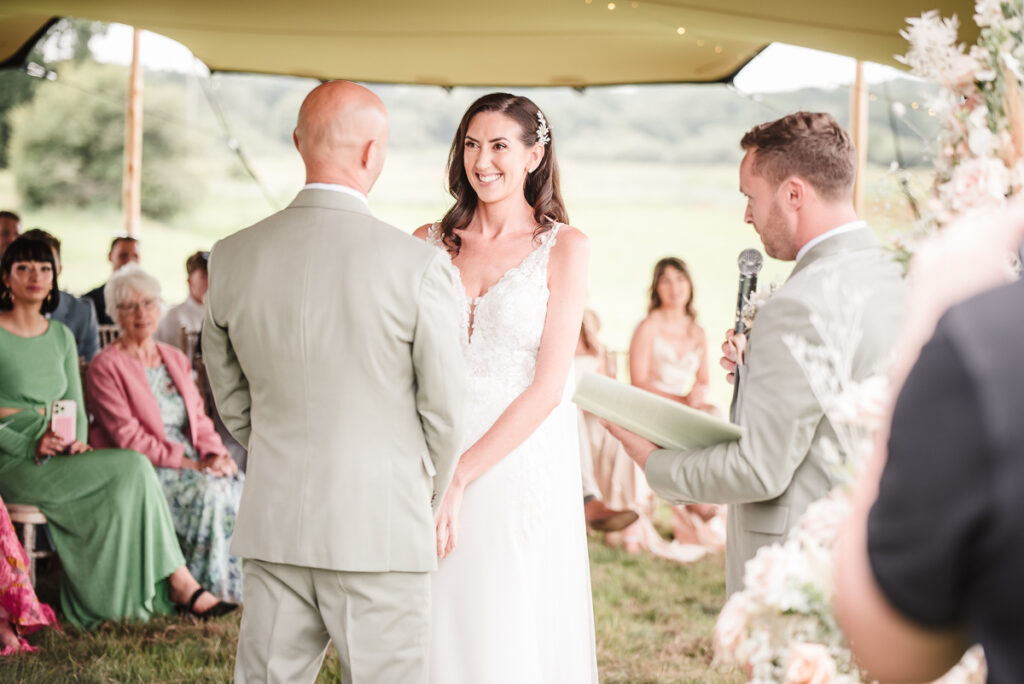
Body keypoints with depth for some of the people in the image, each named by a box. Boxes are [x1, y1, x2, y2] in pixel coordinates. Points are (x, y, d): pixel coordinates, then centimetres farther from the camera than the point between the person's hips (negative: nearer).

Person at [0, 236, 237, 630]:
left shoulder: (61, 336, 16)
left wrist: (76, 442, -4)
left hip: (57, 457, 6)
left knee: (122, 490, -24)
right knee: (132, 468, -23)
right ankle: (178, 585, -19)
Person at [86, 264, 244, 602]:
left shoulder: (175, 359, 18)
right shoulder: (105, 367, -4)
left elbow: (199, 419, 15)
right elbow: (129, 438, -13)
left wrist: (215, 454, -7)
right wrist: (190, 464, -19)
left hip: (191, 459, 6)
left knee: (239, 483, -22)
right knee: (209, 492, -30)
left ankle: (239, 585, -15)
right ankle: (209, 590, -19)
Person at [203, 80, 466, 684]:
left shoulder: (232, 258, -1)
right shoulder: (420, 266, -13)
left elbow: (231, 400, 11)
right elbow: (443, 411, -5)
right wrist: (427, 498, 13)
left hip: (272, 525, 4)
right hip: (381, 531, -4)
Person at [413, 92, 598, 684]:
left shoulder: (564, 248, -1)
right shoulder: (430, 244, 7)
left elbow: (548, 386, -7)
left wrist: (459, 478, -12)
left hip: (524, 470, -2)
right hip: (435, 469, 3)